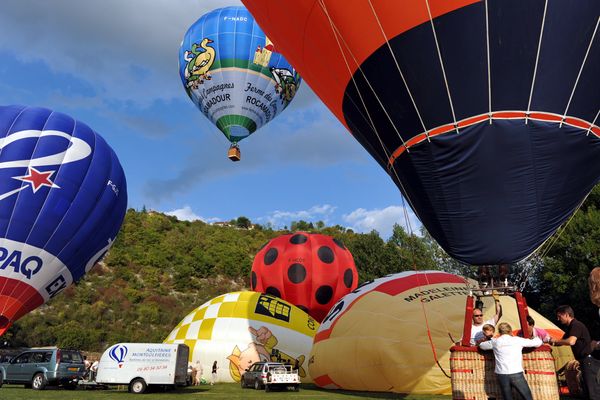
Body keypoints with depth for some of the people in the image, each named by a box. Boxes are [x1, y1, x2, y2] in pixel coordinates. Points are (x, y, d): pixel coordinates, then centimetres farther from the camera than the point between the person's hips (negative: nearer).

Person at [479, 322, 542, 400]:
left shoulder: (495, 342, 8)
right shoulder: (518, 340, 4)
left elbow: (481, 345, 24)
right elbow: (538, 342, 13)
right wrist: (537, 339, 35)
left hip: (501, 375, 2)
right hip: (516, 374, -2)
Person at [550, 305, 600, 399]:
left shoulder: (576, 325, -16)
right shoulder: (570, 327, 16)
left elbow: (571, 341, -31)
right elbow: (563, 342, 21)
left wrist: (555, 341, -18)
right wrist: (551, 341, 6)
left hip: (589, 359, -11)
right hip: (585, 360, 11)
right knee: (588, 389, 14)